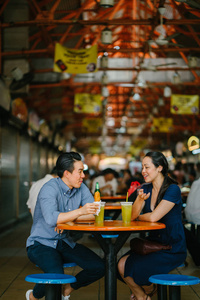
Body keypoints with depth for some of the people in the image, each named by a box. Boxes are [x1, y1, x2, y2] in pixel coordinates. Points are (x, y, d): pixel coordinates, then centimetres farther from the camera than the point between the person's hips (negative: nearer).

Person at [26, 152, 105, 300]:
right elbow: (51, 219, -35)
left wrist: (69, 218, -18)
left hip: (65, 243, 6)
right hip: (41, 243, -6)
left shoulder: (81, 188, 2)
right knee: (56, 274, -33)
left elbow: (94, 214, -7)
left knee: (99, 267, -10)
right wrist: (80, 211, -39)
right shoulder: (50, 188, -18)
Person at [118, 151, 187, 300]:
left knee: (132, 268, -20)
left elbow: (153, 217, -21)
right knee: (122, 264, -14)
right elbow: (132, 216, -3)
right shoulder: (146, 189, 6)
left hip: (172, 249, -6)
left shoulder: (173, 190, -15)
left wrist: (139, 217, -1)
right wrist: (139, 199, -20)